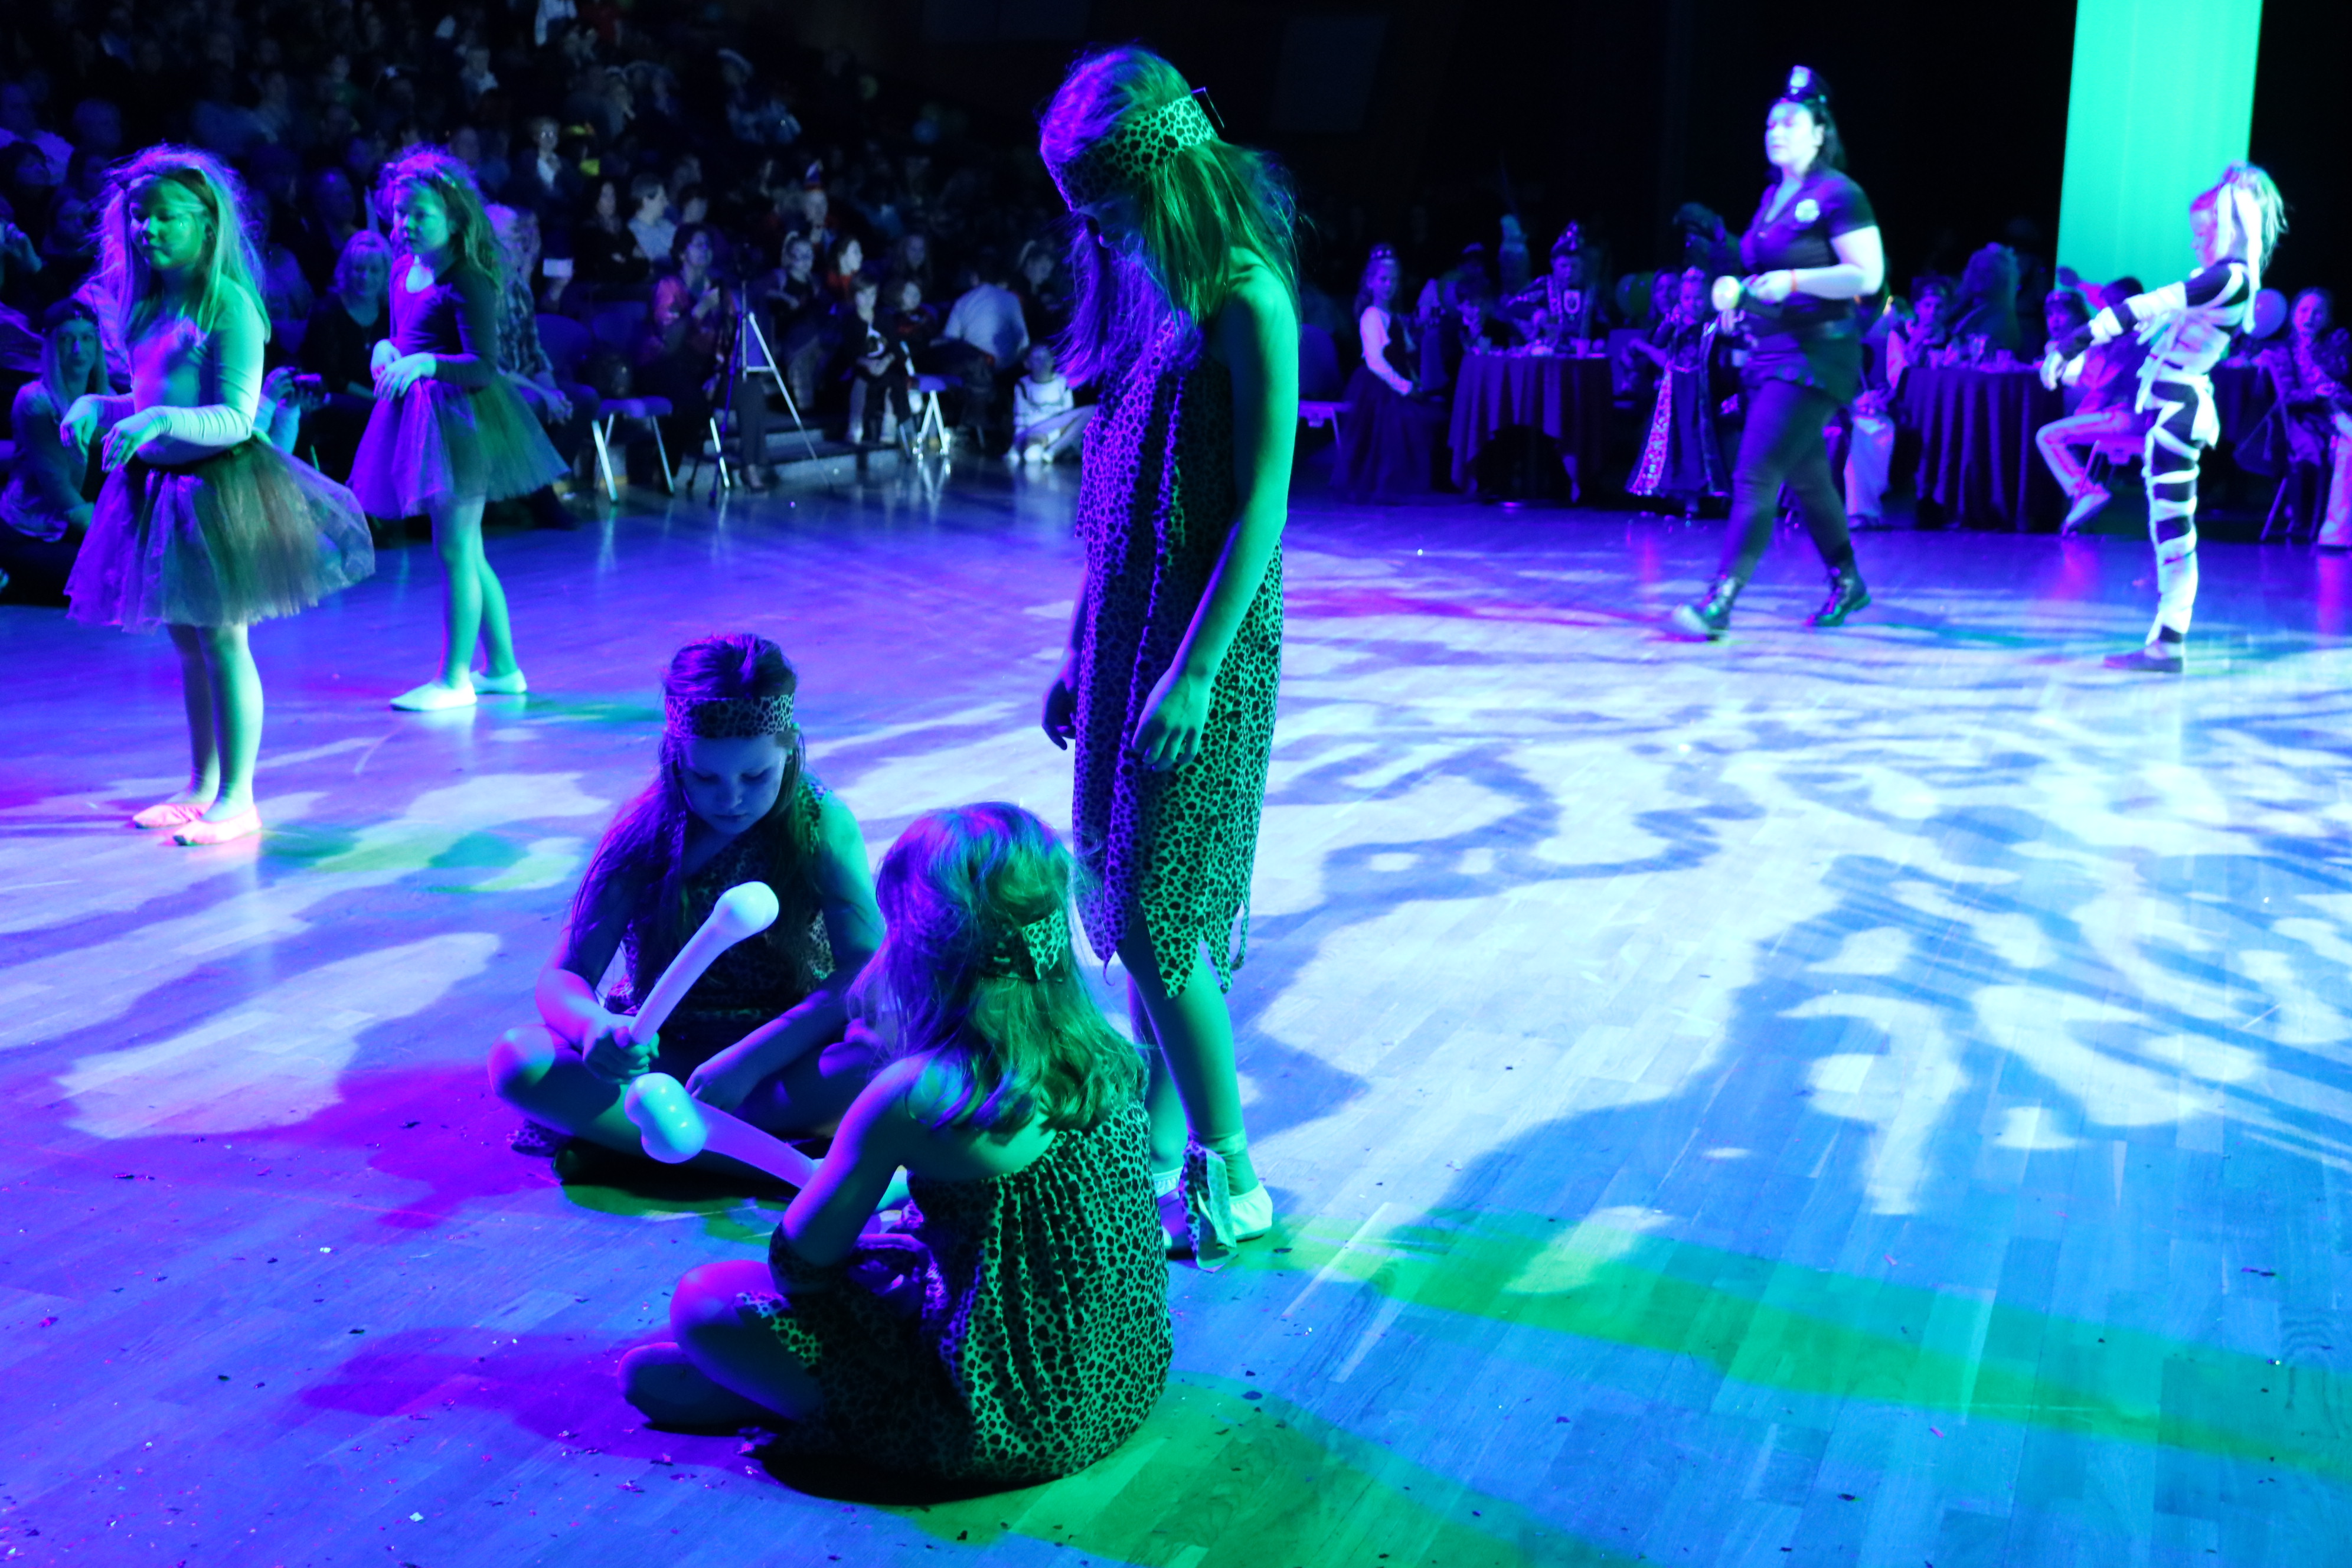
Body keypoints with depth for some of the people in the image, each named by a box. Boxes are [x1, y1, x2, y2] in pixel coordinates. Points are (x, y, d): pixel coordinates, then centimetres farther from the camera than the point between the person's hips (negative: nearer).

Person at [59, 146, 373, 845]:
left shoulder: (229, 306, -13)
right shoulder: (150, 304, 10)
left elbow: (236, 419, -19)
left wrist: (160, 421, -32)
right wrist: (96, 406, 2)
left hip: (217, 486, -8)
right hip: (159, 486, 8)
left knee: (222, 640, -2)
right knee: (187, 641, 15)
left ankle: (238, 799, 7)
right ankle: (201, 786, 26)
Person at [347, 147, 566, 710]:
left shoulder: (468, 281, -15)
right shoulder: (403, 268, 10)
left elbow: (484, 366, -21)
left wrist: (424, 362, -34)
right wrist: (386, 349, 2)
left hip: (461, 418, -9)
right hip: (422, 413, 9)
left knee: (454, 551, -4)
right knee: (466, 552, 14)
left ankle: (455, 680, 4)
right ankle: (502, 667, 24)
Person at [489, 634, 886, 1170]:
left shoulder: (821, 824, -12)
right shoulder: (643, 836, -9)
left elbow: (867, 968, -22)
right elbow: (564, 975, -10)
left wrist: (750, 1060, -34)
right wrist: (595, 1025, -36)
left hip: (785, 1056, -1)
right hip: (666, 1057, 1)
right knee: (518, 1060, -25)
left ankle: (611, 1129, -26)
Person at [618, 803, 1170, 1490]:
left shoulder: (913, 1098, -22)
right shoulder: (1104, 1053, -2)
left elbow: (799, 1263, -8)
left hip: (1008, 1425, -7)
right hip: (1135, 1381, 7)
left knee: (703, 1303, -1)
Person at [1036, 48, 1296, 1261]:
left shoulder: (1244, 299, -12)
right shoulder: (1144, 291, 12)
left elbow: (1261, 504, -16)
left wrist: (1194, 671, -20)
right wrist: (1079, 651, 14)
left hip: (1206, 639, -8)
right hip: (1125, 633, 8)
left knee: (1157, 916, -6)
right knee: (1139, 909, 11)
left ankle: (1227, 1185, 7)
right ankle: (1156, 1150, 23)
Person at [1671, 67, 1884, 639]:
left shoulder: (1838, 194, -9)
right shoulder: (1773, 196, 15)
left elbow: (1869, 275, -16)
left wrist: (1792, 281, -24)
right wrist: (1737, 290, 6)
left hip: (1814, 353, -9)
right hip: (1770, 350, 9)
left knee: (1755, 477, -17)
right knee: (1805, 478, 16)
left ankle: (1720, 602, -20)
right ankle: (1847, 585, 32)